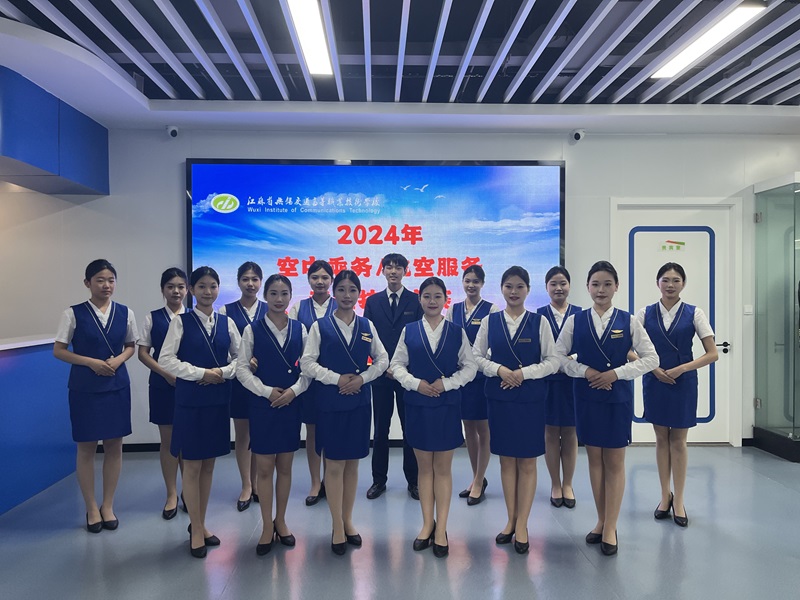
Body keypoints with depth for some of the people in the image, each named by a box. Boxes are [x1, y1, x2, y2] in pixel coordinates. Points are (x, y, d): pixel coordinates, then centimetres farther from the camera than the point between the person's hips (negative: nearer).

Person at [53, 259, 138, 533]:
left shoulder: (125, 313, 1)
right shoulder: (73, 314, -6)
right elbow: (58, 350, -4)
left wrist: (118, 359, -10)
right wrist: (92, 362, -15)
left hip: (117, 386, 3)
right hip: (84, 388, -2)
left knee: (114, 446, 8)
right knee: (86, 447, 6)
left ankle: (108, 505, 24)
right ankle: (92, 508, 22)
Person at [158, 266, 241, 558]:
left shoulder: (227, 322, 4)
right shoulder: (181, 321, -5)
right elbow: (166, 359, -9)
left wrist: (222, 372, -11)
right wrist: (202, 373, -16)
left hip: (218, 399, 3)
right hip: (190, 400, -3)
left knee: (209, 465, 12)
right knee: (192, 466, 3)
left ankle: (199, 525, 28)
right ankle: (197, 530, 18)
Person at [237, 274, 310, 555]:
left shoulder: (300, 329, 1)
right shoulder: (253, 329, -3)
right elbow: (241, 367, -4)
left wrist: (293, 390, -13)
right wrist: (267, 391, -12)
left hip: (291, 404, 2)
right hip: (262, 404, -1)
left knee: (285, 467, 12)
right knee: (264, 469, 6)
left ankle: (280, 522, 29)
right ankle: (267, 527, 21)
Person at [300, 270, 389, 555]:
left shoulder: (367, 326, 5)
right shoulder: (320, 326, -2)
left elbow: (382, 359, 6)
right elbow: (307, 363, -6)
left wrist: (361, 378, -9)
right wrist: (337, 379, -15)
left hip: (359, 401, 3)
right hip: (330, 401, -2)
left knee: (352, 463, 11)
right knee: (334, 464, 3)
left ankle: (348, 521, 25)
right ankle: (337, 528, 16)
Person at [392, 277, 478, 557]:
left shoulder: (457, 332, 0)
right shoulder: (409, 331, 1)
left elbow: (470, 367, 0)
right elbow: (397, 365, 2)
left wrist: (446, 383, -13)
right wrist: (415, 383, -13)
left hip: (447, 405, -1)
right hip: (417, 405, 1)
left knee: (443, 468, 6)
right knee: (424, 466, 10)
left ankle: (441, 528, 16)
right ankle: (427, 523, 22)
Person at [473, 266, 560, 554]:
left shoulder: (539, 322, -2)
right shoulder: (490, 321, 2)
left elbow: (552, 361, -3)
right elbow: (476, 356, 4)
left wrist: (523, 373, -15)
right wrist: (499, 370, -13)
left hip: (530, 398, -1)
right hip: (499, 397, 2)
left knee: (527, 462, 5)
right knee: (506, 460, 10)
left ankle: (521, 525, 17)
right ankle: (511, 520, 25)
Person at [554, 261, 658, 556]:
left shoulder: (628, 321, -3)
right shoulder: (575, 321, -1)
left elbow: (651, 358, -3)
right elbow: (558, 356, 2)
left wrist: (616, 373, -13)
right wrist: (584, 371, -13)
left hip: (618, 397, -1)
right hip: (586, 397, 2)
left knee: (615, 462, 5)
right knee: (594, 458, 11)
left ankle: (610, 528, 16)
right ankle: (601, 521, 26)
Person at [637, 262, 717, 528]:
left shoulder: (694, 313, -5)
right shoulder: (645, 314, -1)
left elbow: (712, 354, -6)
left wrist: (682, 368, -15)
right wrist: (653, 368, -11)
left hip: (683, 383, -1)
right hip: (654, 382, 1)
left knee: (678, 441, 7)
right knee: (661, 439, 11)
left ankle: (678, 501, 22)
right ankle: (665, 496, 26)